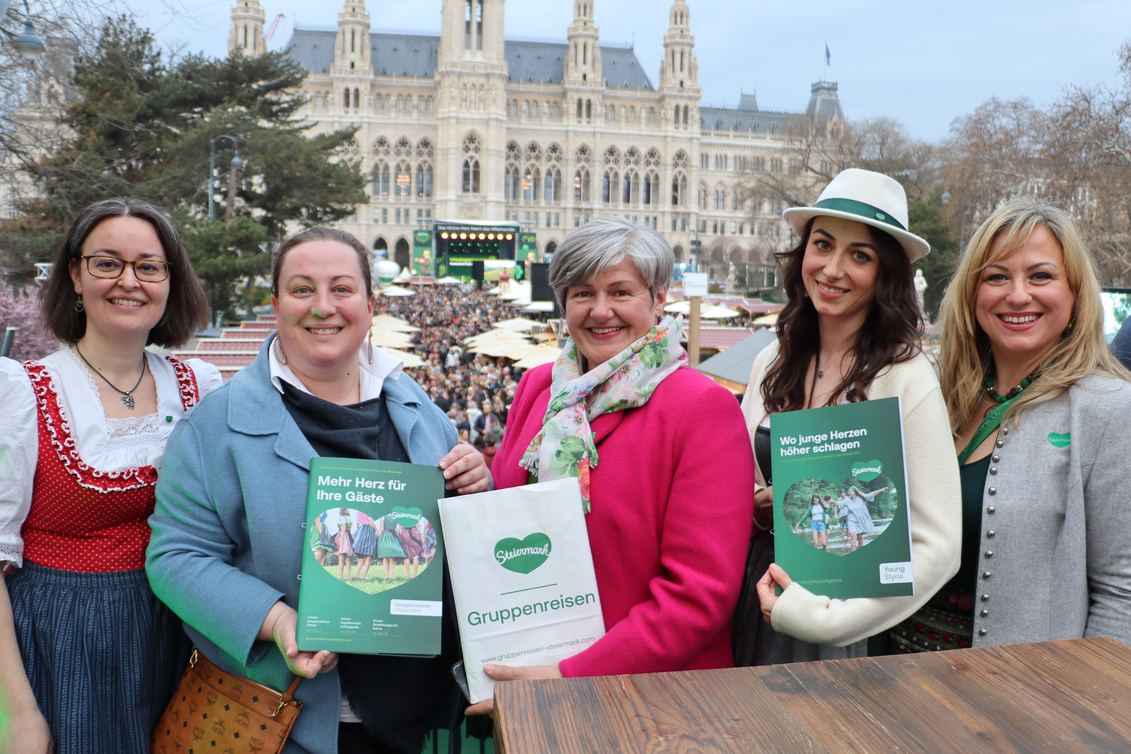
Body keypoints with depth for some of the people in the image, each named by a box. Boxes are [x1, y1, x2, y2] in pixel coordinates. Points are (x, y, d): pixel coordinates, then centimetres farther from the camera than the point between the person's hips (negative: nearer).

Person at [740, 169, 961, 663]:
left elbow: (937, 548, -18)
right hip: (762, 611, 5)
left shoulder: (907, 379, -15)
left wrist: (823, 617, -21)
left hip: (854, 635, -4)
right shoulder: (770, 364, 0)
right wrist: (753, 507, -9)